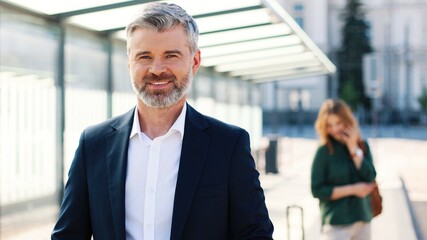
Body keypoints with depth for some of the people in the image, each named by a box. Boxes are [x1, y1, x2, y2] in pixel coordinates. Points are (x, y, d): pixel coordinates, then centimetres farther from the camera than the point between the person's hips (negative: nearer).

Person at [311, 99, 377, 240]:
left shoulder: (362, 146, 6)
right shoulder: (324, 152, -8)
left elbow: (370, 178, -5)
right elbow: (317, 190, -10)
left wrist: (354, 149, -11)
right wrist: (353, 189, -12)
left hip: (363, 221, 5)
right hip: (336, 225, -5)